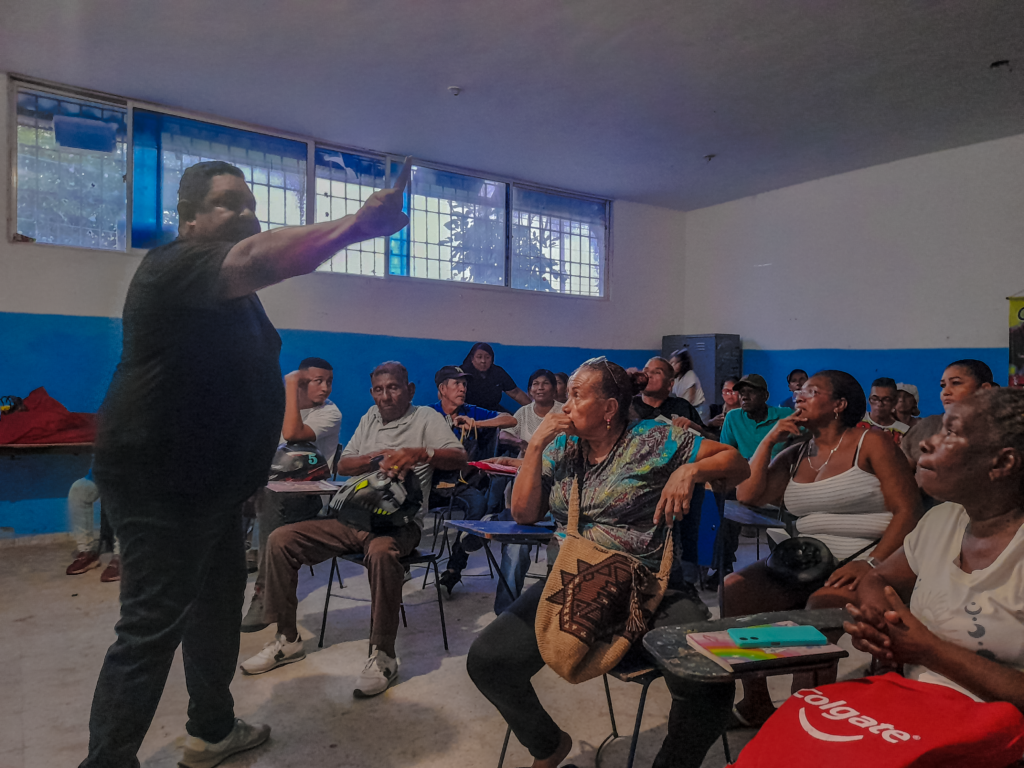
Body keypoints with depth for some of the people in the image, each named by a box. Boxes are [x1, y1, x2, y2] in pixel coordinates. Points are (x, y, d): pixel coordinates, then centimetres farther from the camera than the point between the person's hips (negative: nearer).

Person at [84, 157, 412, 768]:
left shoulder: (235, 293, 15)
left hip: (212, 482, 10)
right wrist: (358, 223, -45)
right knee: (152, 630, -5)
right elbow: (260, 259, -37)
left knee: (218, 605, 18)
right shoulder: (172, 267, -16)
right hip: (160, 484, -10)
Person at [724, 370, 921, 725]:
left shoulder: (871, 443, 2)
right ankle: (756, 703, -2)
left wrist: (872, 563, -20)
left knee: (821, 603, -36)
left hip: (861, 560, -5)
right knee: (733, 588, -15)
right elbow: (747, 495, 8)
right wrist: (770, 439, 6)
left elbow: (908, 511, -7)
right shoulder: (796, 455, 18)